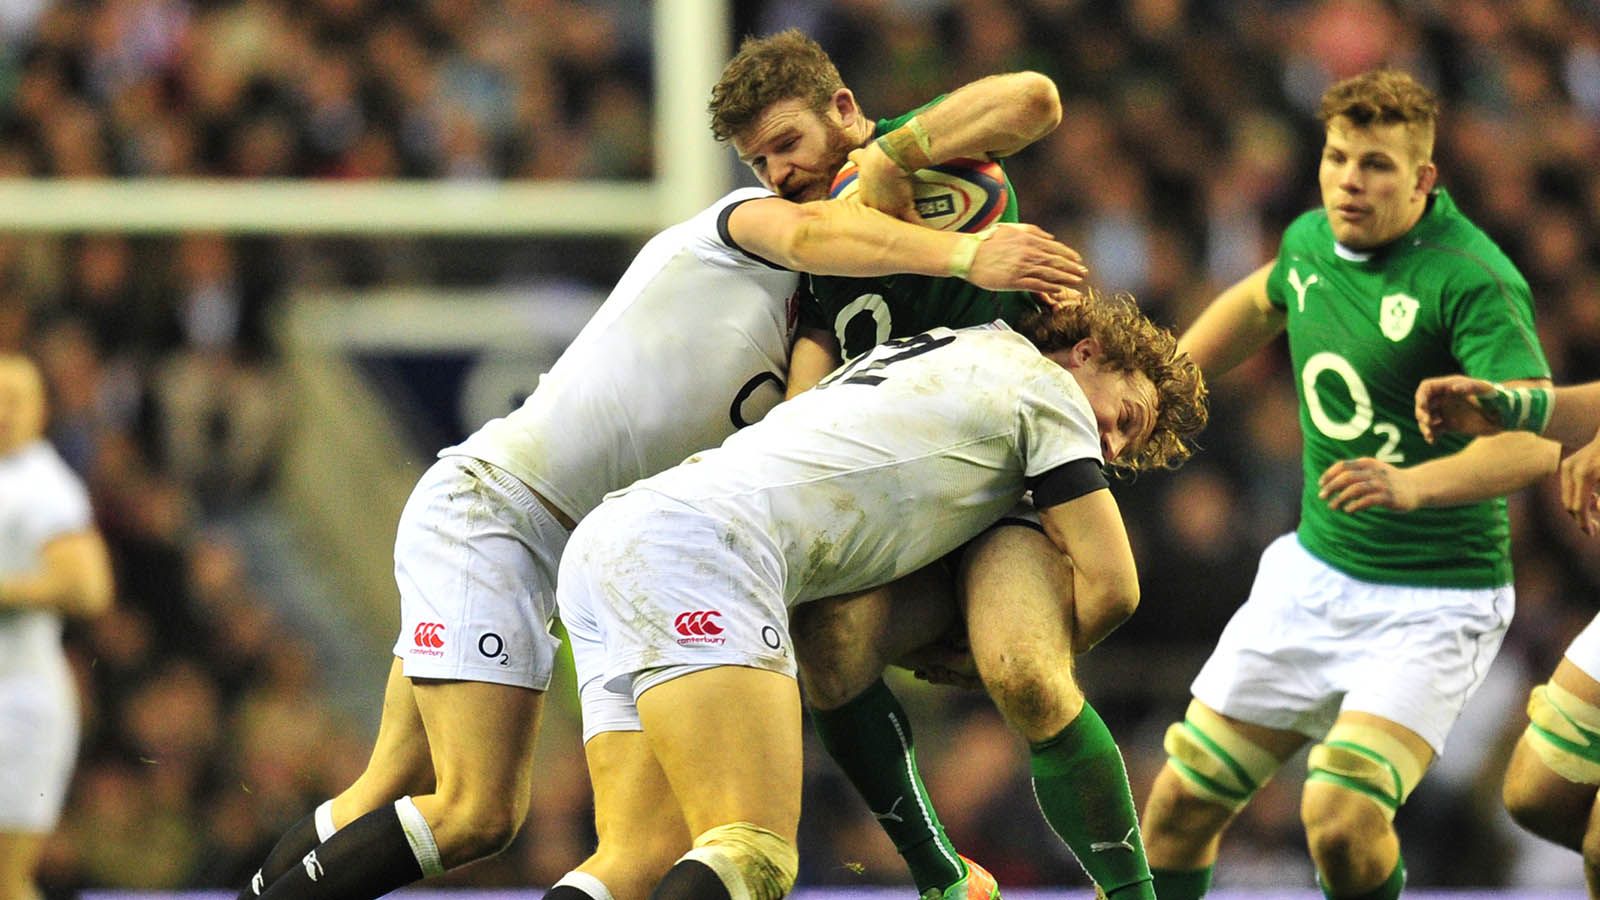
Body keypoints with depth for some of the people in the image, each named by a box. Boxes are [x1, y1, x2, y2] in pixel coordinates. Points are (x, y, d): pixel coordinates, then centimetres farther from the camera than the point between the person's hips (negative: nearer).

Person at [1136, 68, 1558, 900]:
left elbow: (1535, 439, -33)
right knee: (1182, 800, 3)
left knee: (1342, 821, -24)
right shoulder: (1310, 240, 1)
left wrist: (1414, 482, -48)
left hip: (1433, 602, -7)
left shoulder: (1473, 281, -21)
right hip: (1313, 572, 7)